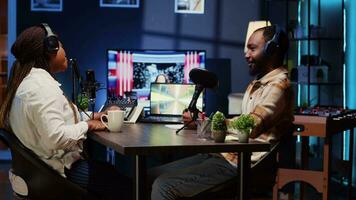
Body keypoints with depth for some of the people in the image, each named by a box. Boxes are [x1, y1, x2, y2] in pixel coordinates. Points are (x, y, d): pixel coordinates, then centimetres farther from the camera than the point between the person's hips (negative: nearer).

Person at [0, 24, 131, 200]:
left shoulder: (28, 80, 12)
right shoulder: (43, 87, -21)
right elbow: (55, 138, -29)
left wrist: (88, 117, 10)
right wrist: (87, 125, -14)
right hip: (60, 170, -11)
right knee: (126, 184, -9)